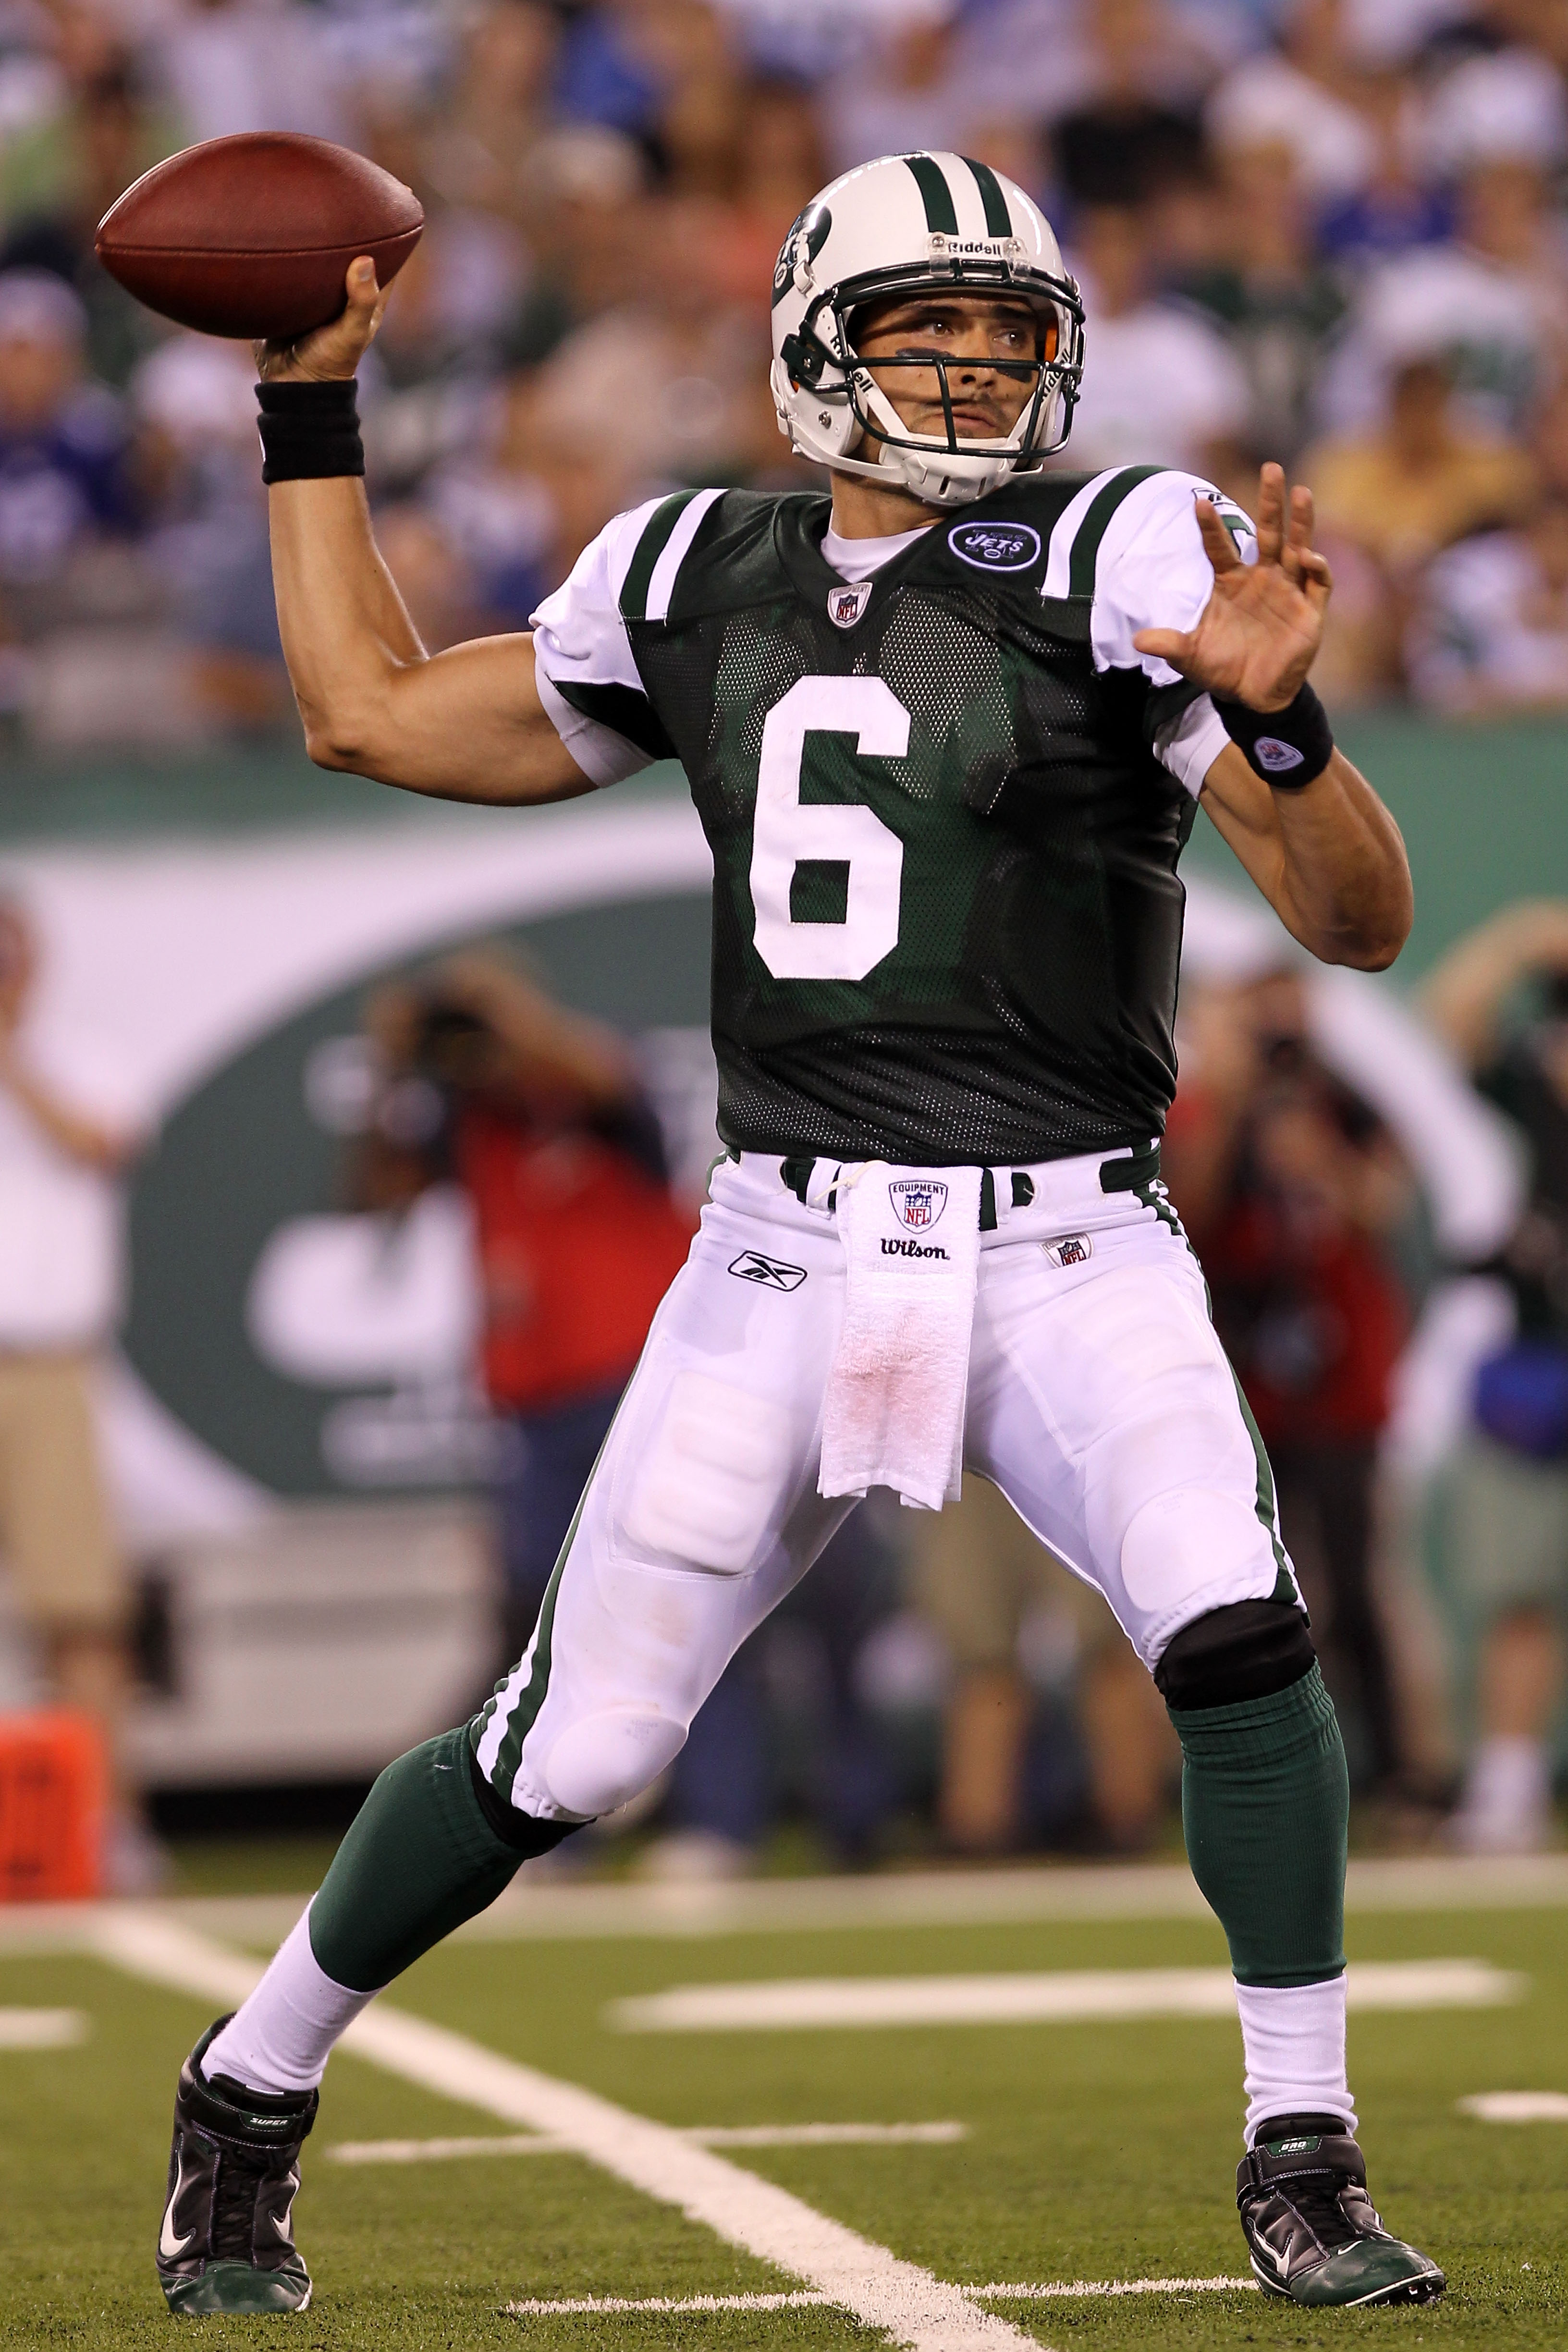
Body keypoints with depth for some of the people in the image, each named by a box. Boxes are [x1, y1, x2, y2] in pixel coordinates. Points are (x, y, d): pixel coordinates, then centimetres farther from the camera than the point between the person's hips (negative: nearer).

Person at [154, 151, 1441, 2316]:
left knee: (1234, 1627, -26)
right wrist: (313, 413, 22)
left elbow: (1360, 923, -10)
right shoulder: (699, 585, 9)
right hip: (789, 1252, 2)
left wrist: (1274, 714, -29)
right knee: (565, 1758, 1)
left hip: (1068, 1253, -2)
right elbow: (372, 713, 22)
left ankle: (1303, 2172, -11)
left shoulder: (1119, 559, -3)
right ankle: (248, 2096, 24)